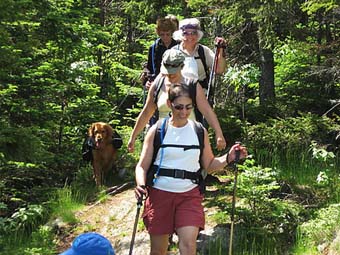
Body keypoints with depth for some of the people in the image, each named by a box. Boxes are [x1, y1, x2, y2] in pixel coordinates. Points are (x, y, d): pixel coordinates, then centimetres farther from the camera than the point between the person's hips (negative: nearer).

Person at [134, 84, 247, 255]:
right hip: (160, 193, 0)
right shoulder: (157, 131, 0)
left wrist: (228, 158, -5)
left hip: (189, 194, 1)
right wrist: (141, 185, -19)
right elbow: (142, 165, 1)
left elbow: (209, 165, 13)